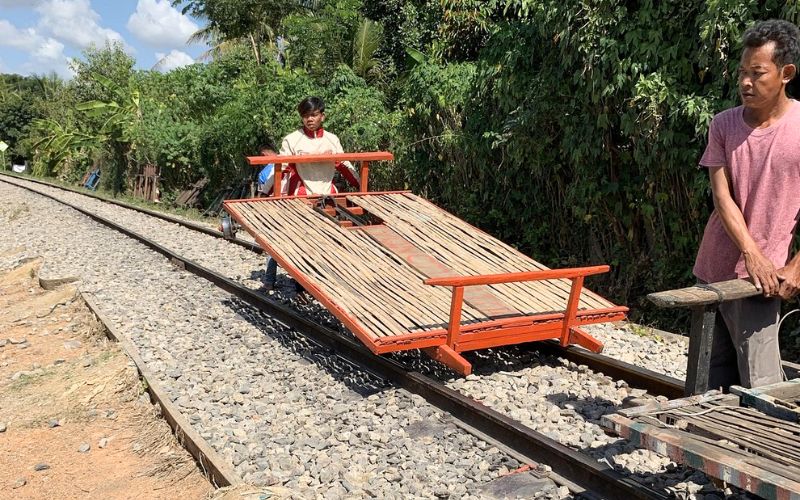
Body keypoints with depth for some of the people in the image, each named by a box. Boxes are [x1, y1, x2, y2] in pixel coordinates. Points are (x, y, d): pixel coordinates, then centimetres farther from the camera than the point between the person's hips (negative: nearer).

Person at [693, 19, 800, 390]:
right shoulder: (724, 124, 1)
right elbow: (721, 195, -5)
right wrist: (751, 252, -16)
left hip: (760, 275, -4)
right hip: (713, 267, 4)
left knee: (759, 385, -3)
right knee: (716, 374, 15)